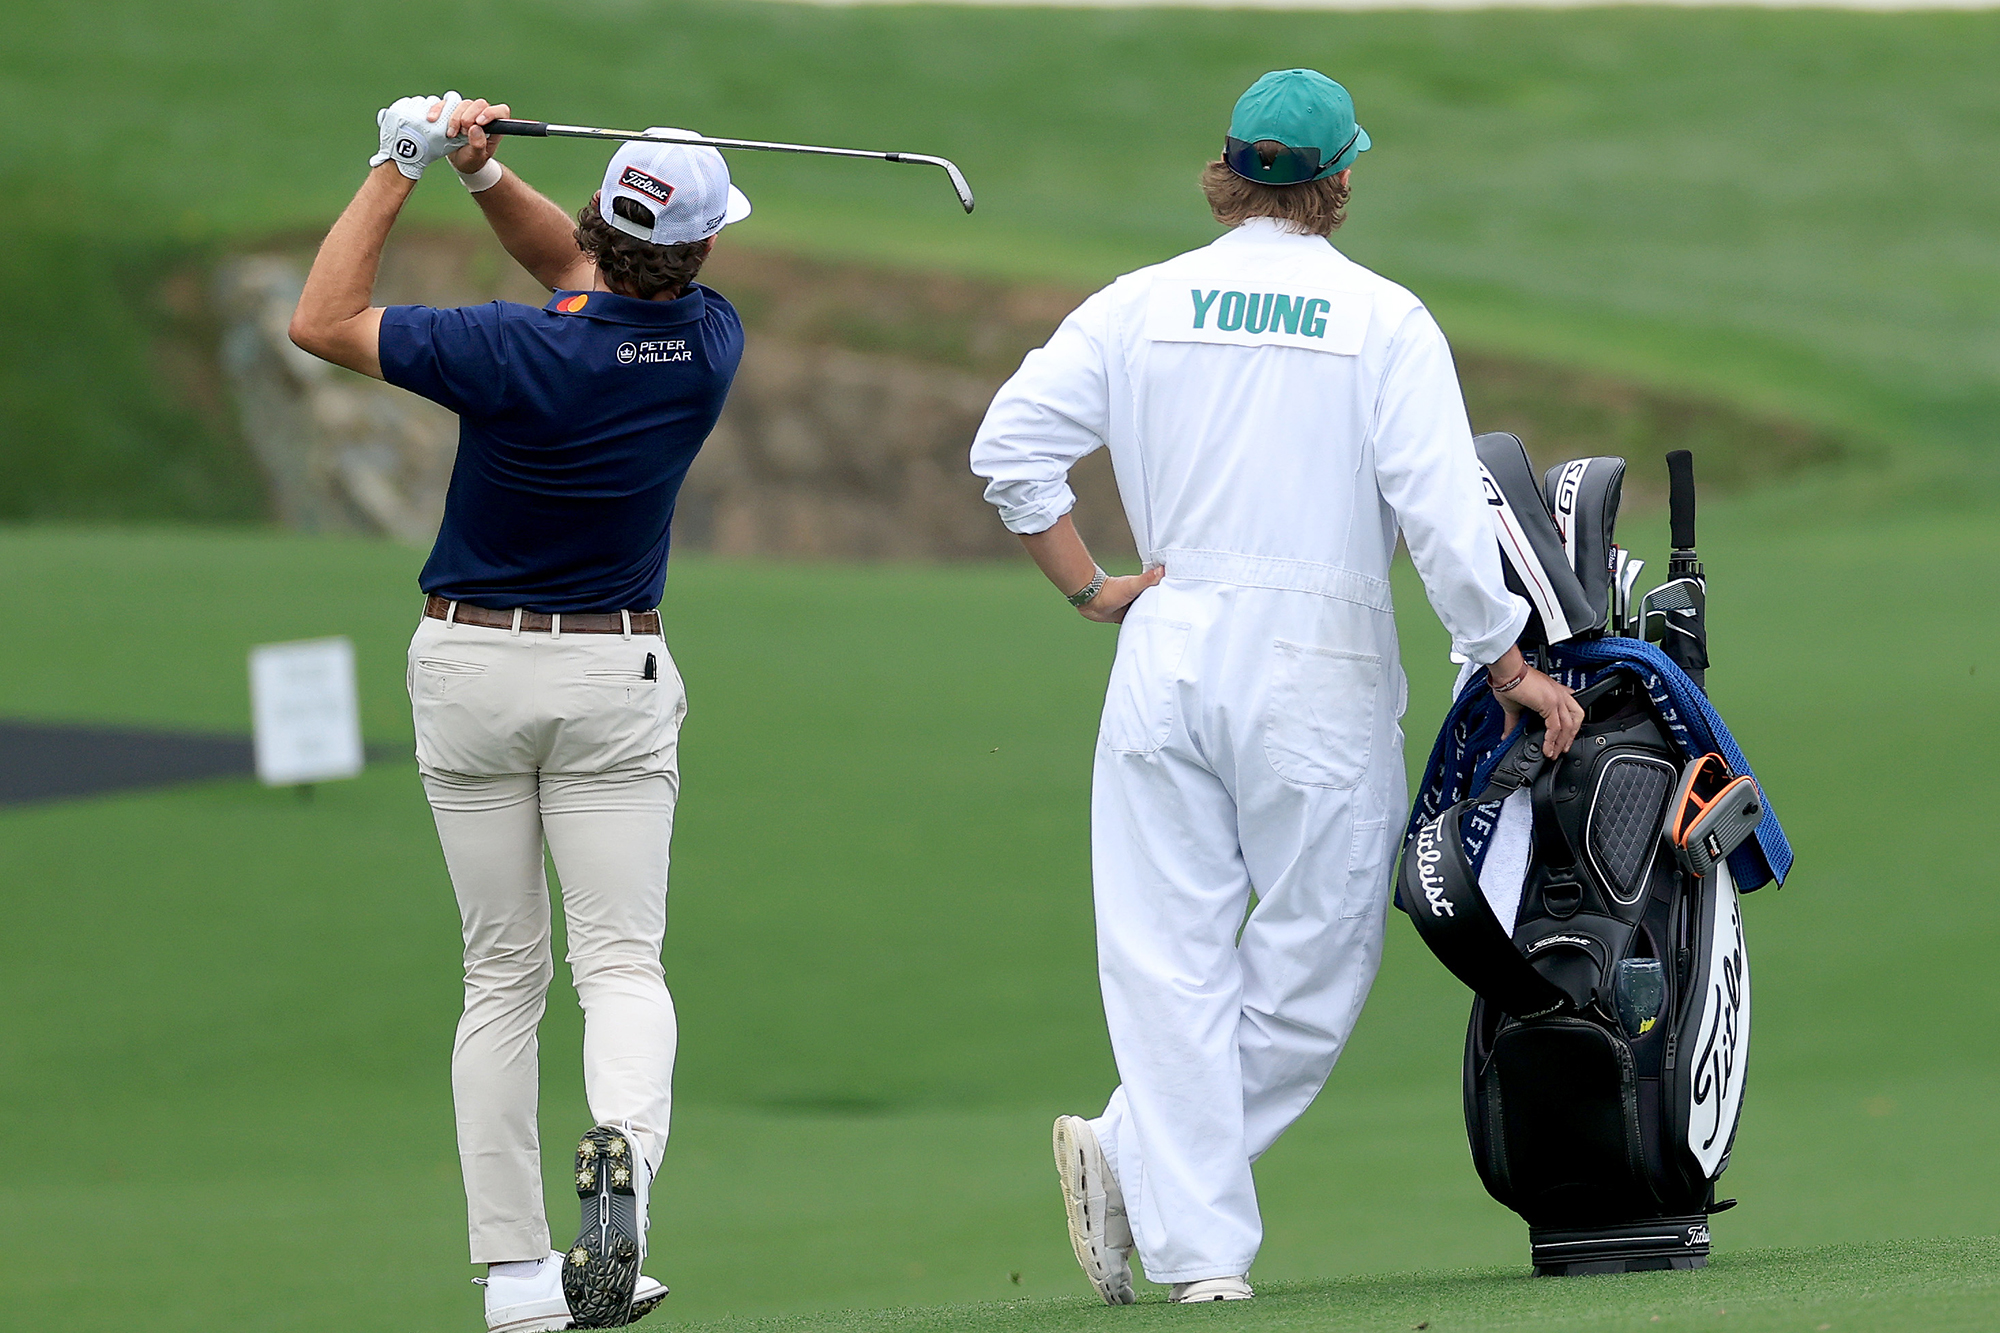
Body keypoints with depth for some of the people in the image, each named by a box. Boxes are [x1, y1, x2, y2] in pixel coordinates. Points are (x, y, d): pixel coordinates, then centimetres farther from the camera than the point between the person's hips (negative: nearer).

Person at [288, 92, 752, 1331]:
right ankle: (624, 1146, -32)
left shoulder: (516, 351, -20)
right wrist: (487, 177, -8)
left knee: (503, 973, 8)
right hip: (617, 679, 1)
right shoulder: (708, 344, -9)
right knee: (622, 960, 1)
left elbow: (322, 321, -11)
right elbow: (579, 270, 8)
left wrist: (400, 169, -10)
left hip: (472, 670, -1)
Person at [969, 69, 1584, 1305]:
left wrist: (1090, 587, 9)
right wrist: (1510, 668, -2)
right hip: (1320, 666, -3)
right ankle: (1135, 1157, 1)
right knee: (1315, 955, 8)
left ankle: (1199, 1244, -5)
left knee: (1170, 957, 3)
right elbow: (1442, 511, -9)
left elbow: (1010, 443, 2)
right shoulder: (1384, 320, -3)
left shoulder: (1143, 303, 6)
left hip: (1169, 649, 3)